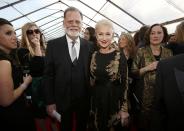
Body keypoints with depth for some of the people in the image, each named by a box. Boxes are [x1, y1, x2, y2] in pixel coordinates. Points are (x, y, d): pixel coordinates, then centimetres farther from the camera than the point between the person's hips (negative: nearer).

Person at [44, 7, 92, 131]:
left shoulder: (90, 45, -4)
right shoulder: (53, 45, -8)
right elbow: (49, 74, -7)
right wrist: (50, 102, -7)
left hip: (84, 99, 1)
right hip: (62, 100, -1)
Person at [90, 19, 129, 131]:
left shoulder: (120, 56, -12)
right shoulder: (94, 55, 0)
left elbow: (125, 83, -11)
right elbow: (92, 80, 8)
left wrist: (124, 109, -12)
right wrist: (91, 103, 9)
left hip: (114, 100, -3)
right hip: (97, 100, 4)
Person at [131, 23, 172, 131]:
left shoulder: (168, 52, 4)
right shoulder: (141, 51, -5)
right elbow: (133, 72, -6)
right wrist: (147, 68, -19)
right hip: (145, 94, -3)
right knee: (143, 122, 9)